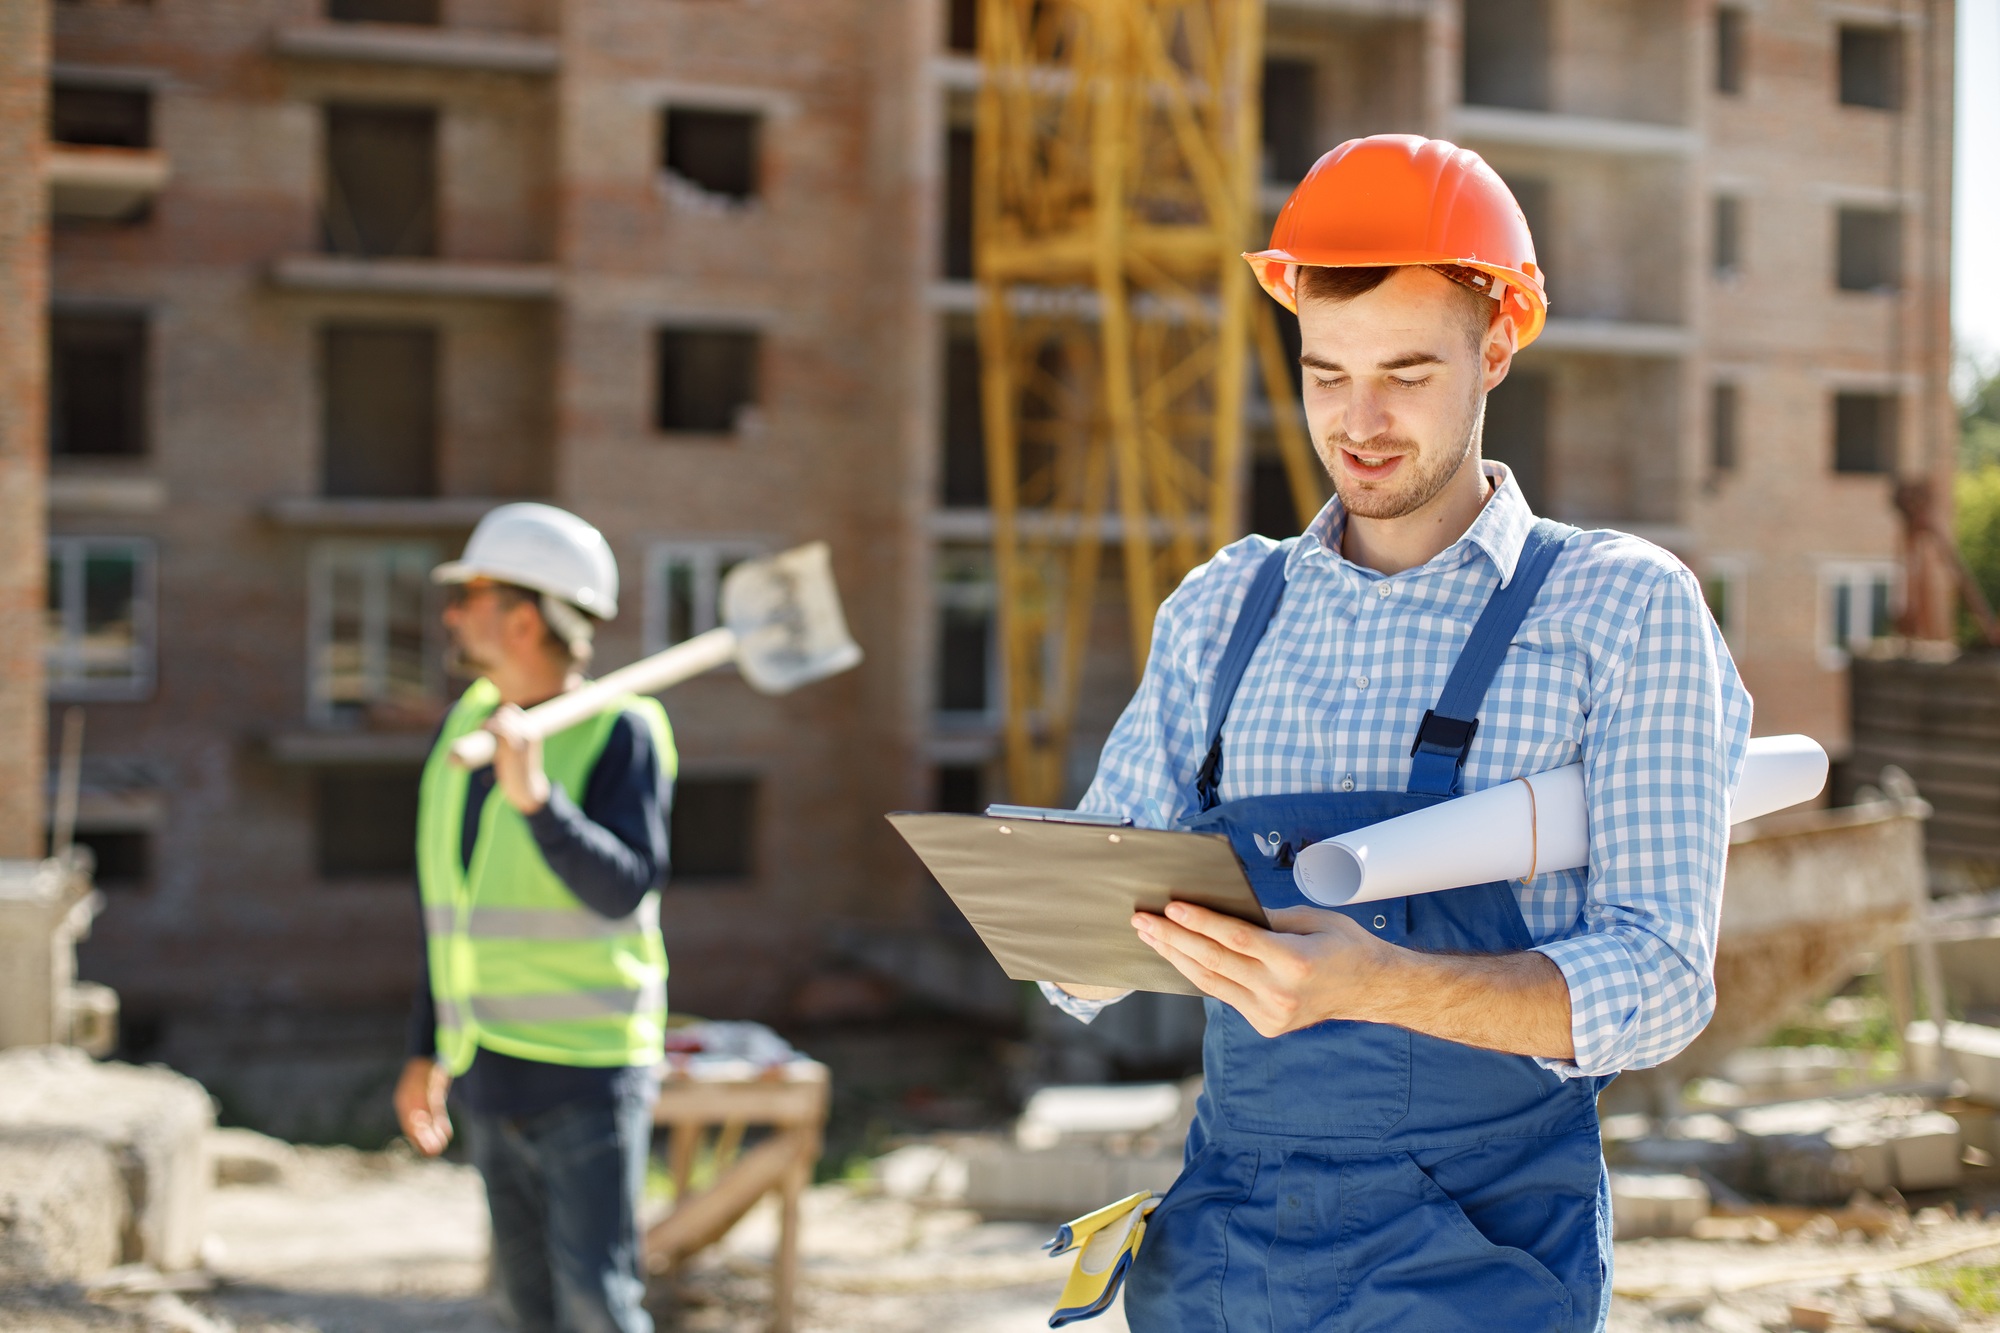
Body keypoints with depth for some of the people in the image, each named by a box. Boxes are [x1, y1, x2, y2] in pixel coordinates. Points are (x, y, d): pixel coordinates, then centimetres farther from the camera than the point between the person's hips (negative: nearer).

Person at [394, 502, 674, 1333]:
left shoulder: (620, 731, -10)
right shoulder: (462, 728, 10)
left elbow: (623, 888, -23)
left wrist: (536, 797, -36)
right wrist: (427, 1049, 18)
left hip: (586, 1076, -7)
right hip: (488, 1077, 7)